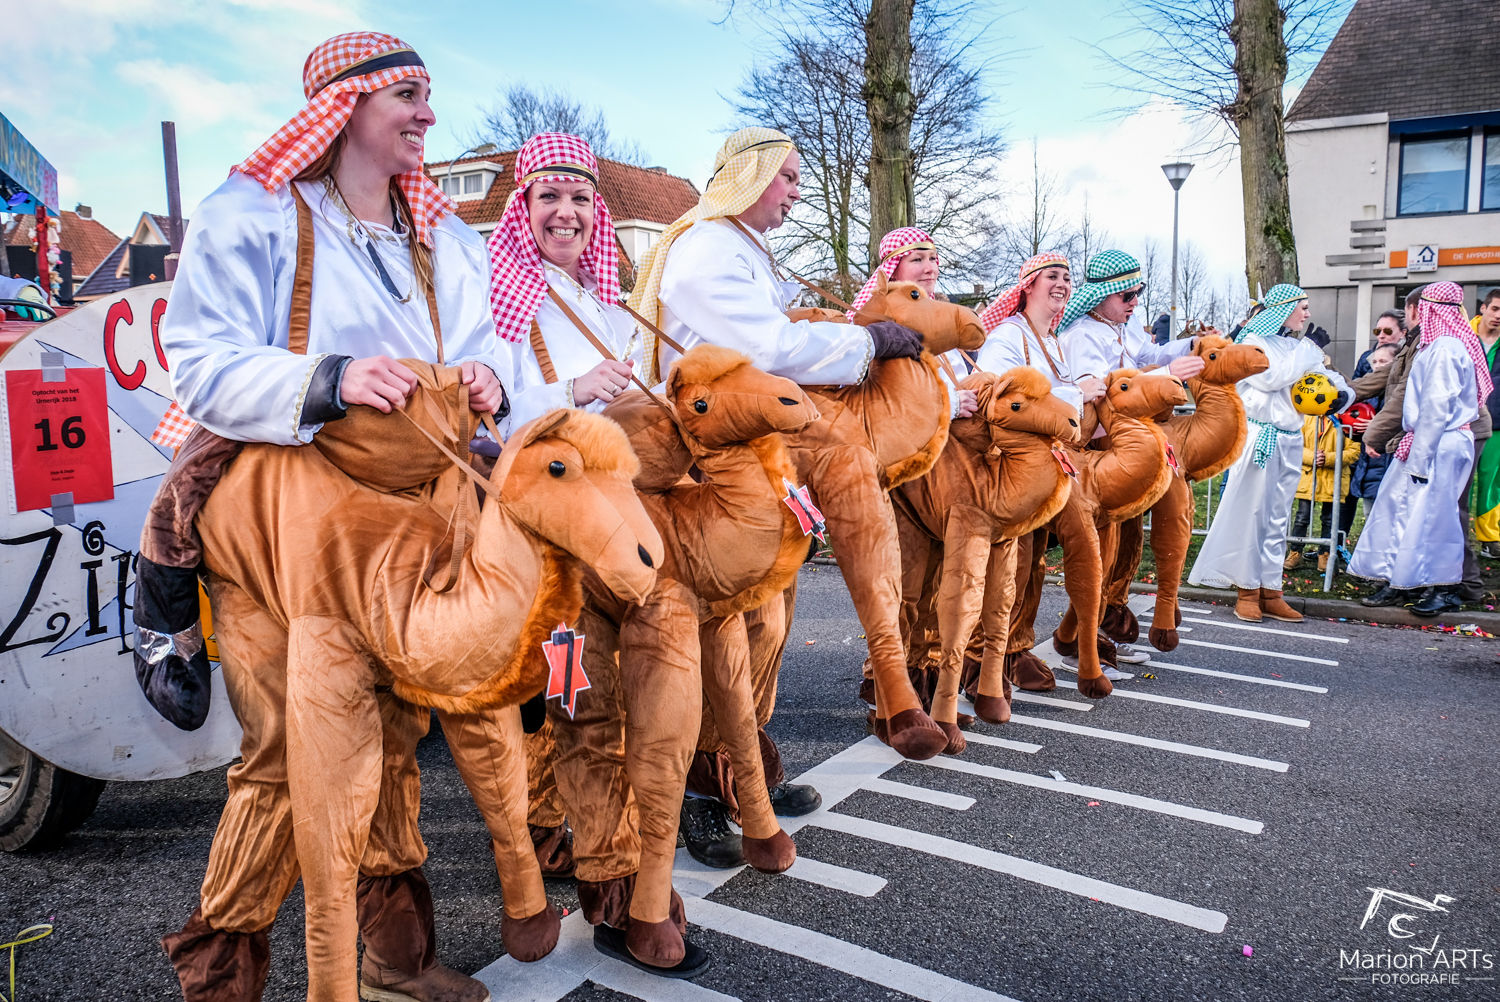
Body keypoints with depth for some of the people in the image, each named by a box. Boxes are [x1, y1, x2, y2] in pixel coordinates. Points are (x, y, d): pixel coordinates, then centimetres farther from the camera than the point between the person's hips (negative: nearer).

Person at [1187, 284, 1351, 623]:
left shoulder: (1294, 346, 16)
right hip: (1259, 438, -7)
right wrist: (1310, 352, -8)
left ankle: (1270, 590, 12)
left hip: (1289, 441, 7)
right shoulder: (1252, 342, -3)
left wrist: (1341, 392, -2)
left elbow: (1324, 375, 20)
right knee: (1250, 513, -5)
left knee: (1278, 518, 7)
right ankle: (1247, 589, 3)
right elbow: (1272, 378, -17)